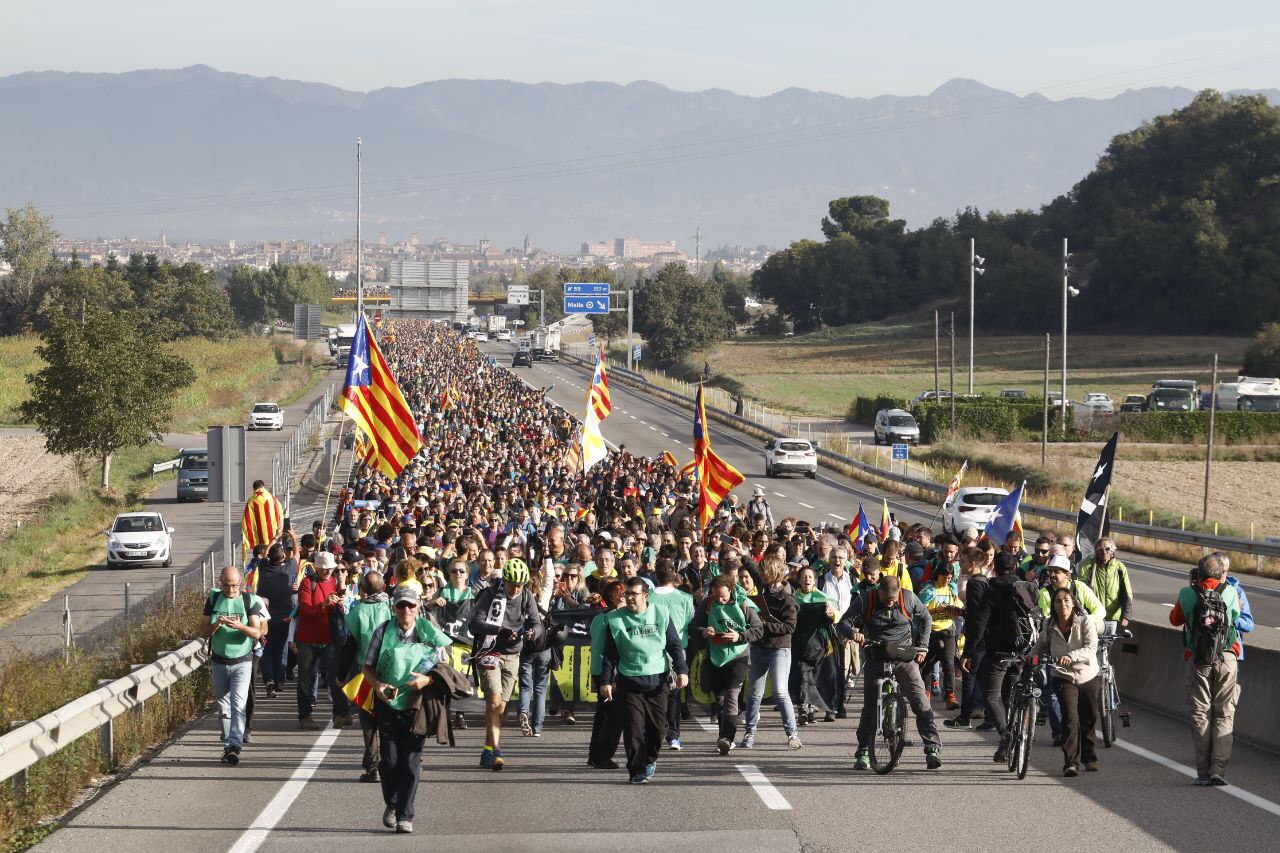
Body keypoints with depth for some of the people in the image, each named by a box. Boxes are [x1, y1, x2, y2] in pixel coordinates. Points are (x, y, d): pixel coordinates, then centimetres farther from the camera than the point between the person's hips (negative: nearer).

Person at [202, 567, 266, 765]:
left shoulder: (249, 600, -3)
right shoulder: (213, 600, 3)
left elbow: (256, 632, -9)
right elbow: (204, 633, 4)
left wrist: (239, 626, -28)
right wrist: (216, 625, -18)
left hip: (242, 662, -3)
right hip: (219, 663, 3)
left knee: (238, 704, -15)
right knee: (223, 706, 8)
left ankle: (235, 747, -22)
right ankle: (228, 745, 17)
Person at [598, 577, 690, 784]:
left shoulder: (661, 614, 4)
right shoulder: (615, 620, 1)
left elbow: (674, 645, 8)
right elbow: (610, 654, 5)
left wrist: (682, 670, -1)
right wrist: (606, 681, 0)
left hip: (657, 681, 1)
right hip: (629, 683, -1)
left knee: (658, 726, 2)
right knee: (633, 728, -6)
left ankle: (650, 759, 27)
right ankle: (637, 771, 1)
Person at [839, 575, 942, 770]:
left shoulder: (909, 598, -3)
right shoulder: (865, 600, -6)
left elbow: (926, 619, 14)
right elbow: (843, 623, -5)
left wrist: (923, 646, 5)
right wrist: (853, 633, -28)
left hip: (905, 658, 0)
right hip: (876, 659, 0)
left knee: (921, 703, -10)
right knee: (870, 707, -1)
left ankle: (933, 748, -9)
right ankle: (863, 752, 9)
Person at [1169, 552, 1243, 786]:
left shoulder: (1187, 594, -2)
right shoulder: (1230, 593, -1)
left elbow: (1175, 619, 16)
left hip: (1197, 660, 0)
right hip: (1227, 659, 0)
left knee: (1200, 714, 8)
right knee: (1224, 714, 4)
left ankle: (1203, 772, 4)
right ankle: (1219, 769, -6)